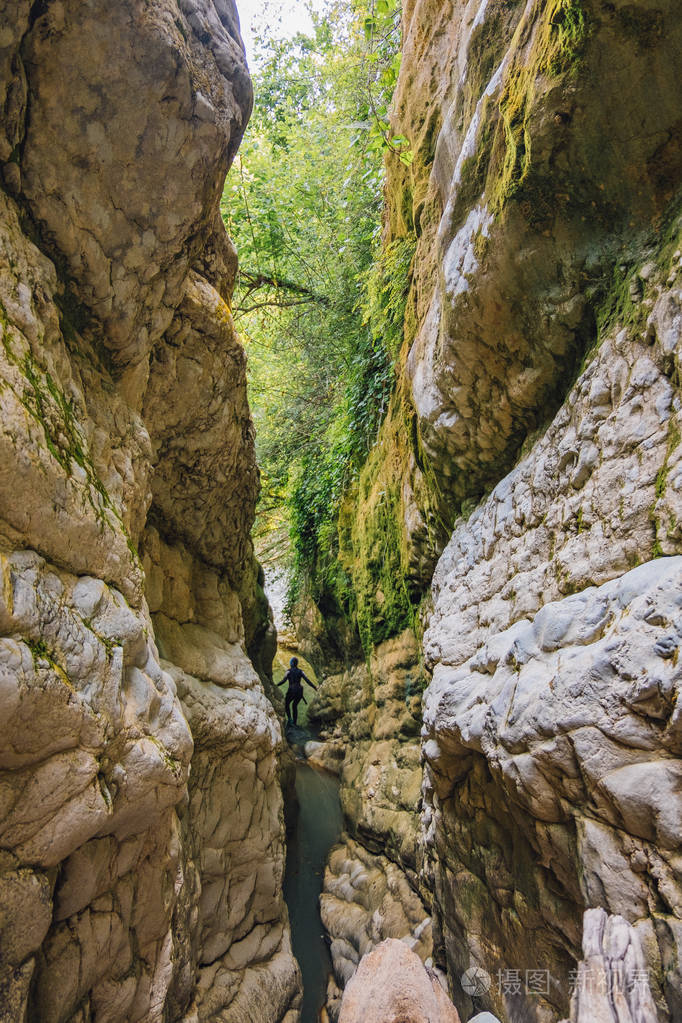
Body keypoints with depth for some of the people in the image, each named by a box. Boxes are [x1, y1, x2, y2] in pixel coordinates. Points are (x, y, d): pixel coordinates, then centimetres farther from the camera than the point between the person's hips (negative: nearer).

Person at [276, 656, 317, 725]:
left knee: (286, 704, 20)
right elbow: (307, 680, -2)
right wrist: (314, 687, 5)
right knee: (295, 705, 23)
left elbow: (283, 681, -16)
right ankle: (294, 723, 18)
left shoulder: (289, 671, -9)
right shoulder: (300, 671, 2)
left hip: (292, 691, -4)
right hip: (300, 691, 4)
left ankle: (289, 718, 0)